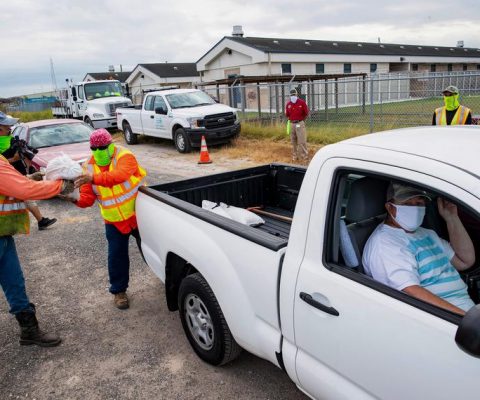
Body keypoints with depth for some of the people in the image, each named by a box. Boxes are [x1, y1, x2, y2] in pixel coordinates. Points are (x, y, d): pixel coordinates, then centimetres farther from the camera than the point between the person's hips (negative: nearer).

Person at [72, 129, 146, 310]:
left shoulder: (125, 156, -18)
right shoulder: (88, 167, -3)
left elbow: (120, 176, -41)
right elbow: (87, 199, -9)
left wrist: (94, 178, -52)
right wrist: (76, 199, -31)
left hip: (138, 214, -3)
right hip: (114, 221, 3)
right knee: (117, 256, 7)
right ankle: (118, 291, 26)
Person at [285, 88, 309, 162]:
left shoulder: (302, 102, -5)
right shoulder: (288, 104, 6)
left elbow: (306, 113, 1)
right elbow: (287, 115, 16)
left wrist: (301, 120, 7)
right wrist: (291, 120, 10)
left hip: (300, 124, -4)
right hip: (292, 124, 5)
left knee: (302, 141, -8)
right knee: (293, 141, 11)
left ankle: (304, 157, -2)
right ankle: (295, 156, 21)